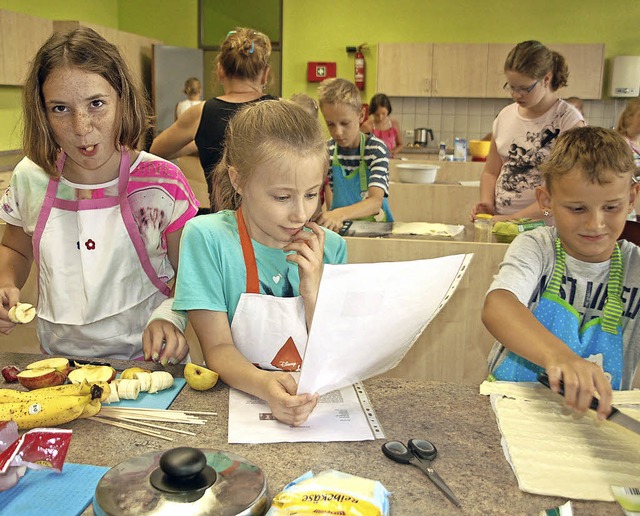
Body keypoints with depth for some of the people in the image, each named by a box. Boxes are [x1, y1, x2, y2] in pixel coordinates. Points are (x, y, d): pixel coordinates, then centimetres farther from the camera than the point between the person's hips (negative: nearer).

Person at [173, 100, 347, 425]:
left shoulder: (329, 248, 1)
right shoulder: (206, 238, -10)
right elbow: (218, 349, -11)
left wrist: (313, 292, -14)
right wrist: (264, 385, -30)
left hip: (314, 400, 2)